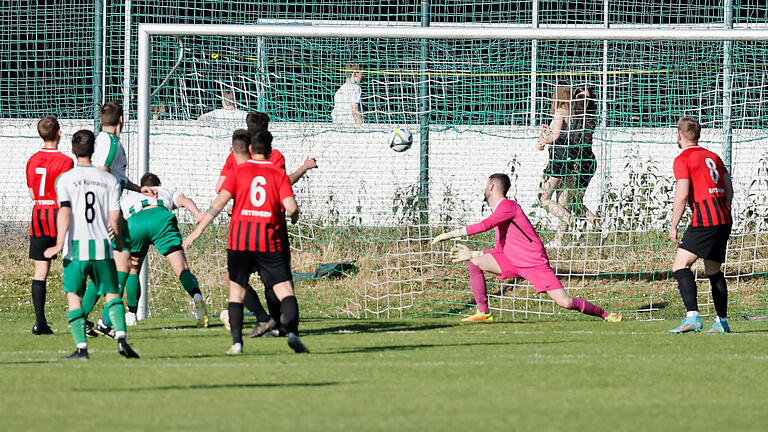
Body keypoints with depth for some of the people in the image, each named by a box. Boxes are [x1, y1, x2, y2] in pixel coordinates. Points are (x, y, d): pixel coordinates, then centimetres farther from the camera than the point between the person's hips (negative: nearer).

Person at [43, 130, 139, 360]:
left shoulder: (65, 179, -1)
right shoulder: (110, 180, 6)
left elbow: (65, 212, -12)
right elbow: (114, 217, 4)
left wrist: (59, 244, -15)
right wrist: (117, 238, 22)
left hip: (76, 246, -2)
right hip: (102, 246, 2)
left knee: (73, 295, 5)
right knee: (112, 294, 10)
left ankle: (81, 347, -5)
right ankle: (121, 337, -11)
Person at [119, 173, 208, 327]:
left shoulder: (127, 199, 43)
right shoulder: (167, 192, 39)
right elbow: (184, 200, 16)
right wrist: (197, 214, -4)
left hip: (134, 223, 1)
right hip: (161, 218, -1)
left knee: (132, 269, 26)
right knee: (182, 269, -9)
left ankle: (132, 314, 26)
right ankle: (197, 296, -37)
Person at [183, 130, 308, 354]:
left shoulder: (239, 172, 5)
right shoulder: (279, 174, 5)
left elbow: (220, 202, -3)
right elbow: (291, 207, -6)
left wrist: (199, 229, -1)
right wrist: (294, 217, 18)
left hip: (240, 239, 0)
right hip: (269, 241, 0)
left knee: (236, 291, 11)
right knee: (285, 290, -1)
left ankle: (237, 342, 0)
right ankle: (292, 333, -23)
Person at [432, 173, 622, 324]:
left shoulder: (508, 206, -13)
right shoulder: (499, 212, 17)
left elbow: (484, 226, -28)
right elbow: (500, 250, 22)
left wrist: (452, 234, -26)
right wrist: (472, 254, 14)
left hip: (535, 262, -9)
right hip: (512, 262, 9)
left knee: (565, 302, -15)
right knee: (474, 263, -2)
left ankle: (605, 315, 1)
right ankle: (483, 313, -1)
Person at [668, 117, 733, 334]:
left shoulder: (682, 160, -5)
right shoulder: (713, 157, 18)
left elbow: (682, 196, -12)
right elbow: (729, 189, 20)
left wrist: (674, 226, -4)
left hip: (704, 220, -8)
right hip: (724, 219, 8)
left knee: (680, 266, -10)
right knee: (714, 271, 17)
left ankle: (692, 316, -26)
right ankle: (722, 322, 15)